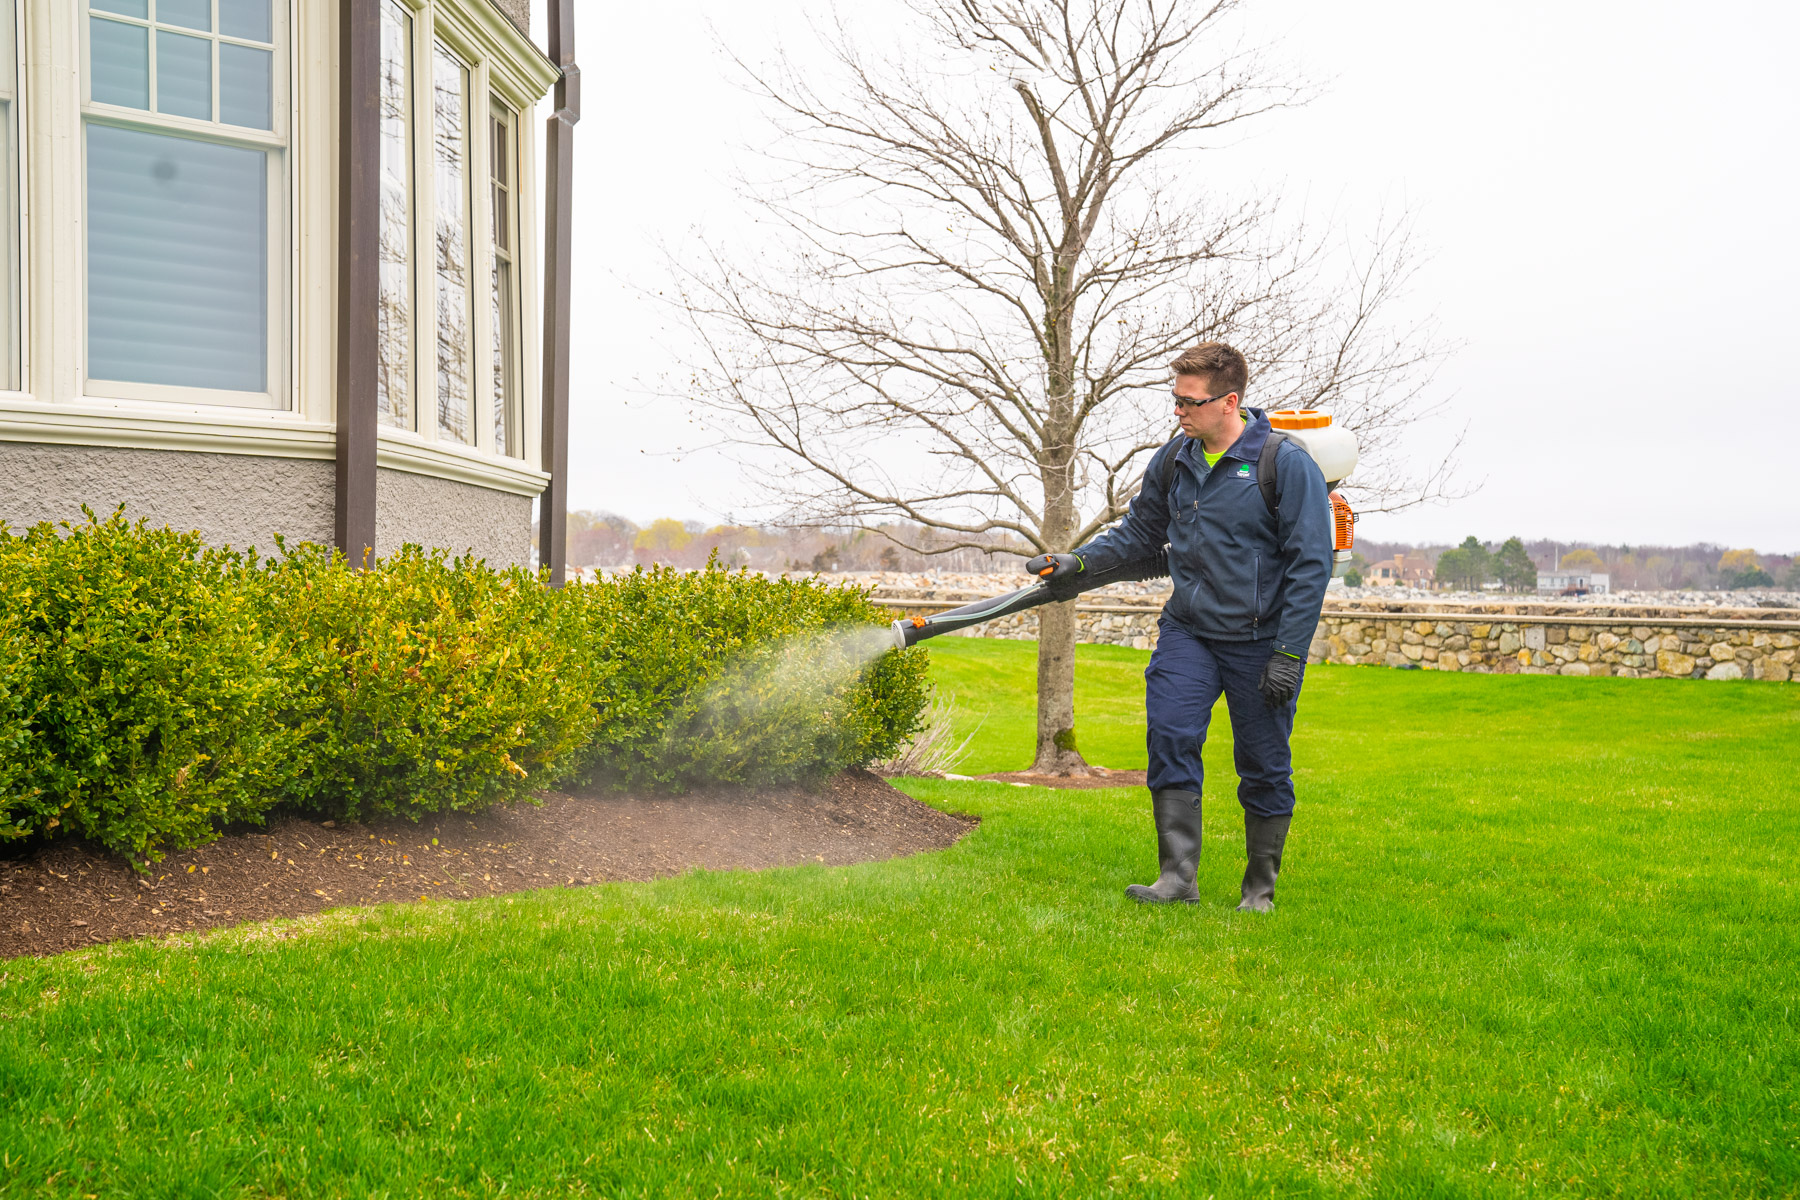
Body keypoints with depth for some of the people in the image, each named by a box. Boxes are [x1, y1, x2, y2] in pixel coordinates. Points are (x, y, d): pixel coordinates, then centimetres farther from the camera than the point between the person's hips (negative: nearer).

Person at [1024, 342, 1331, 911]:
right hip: (1187, 630, 4)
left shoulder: (1287, 464, -12)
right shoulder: (1174, 460, 4)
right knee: (1170, 736, -13)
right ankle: (1177, 876, -7)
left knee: (1264, 767, 5)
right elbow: (1139, 532, 18)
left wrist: (1289, 653, -15)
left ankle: (1260, 891, 20)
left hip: (1260, 639, -4)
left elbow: (1311, 565, -12)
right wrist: (1078, 560, 3)